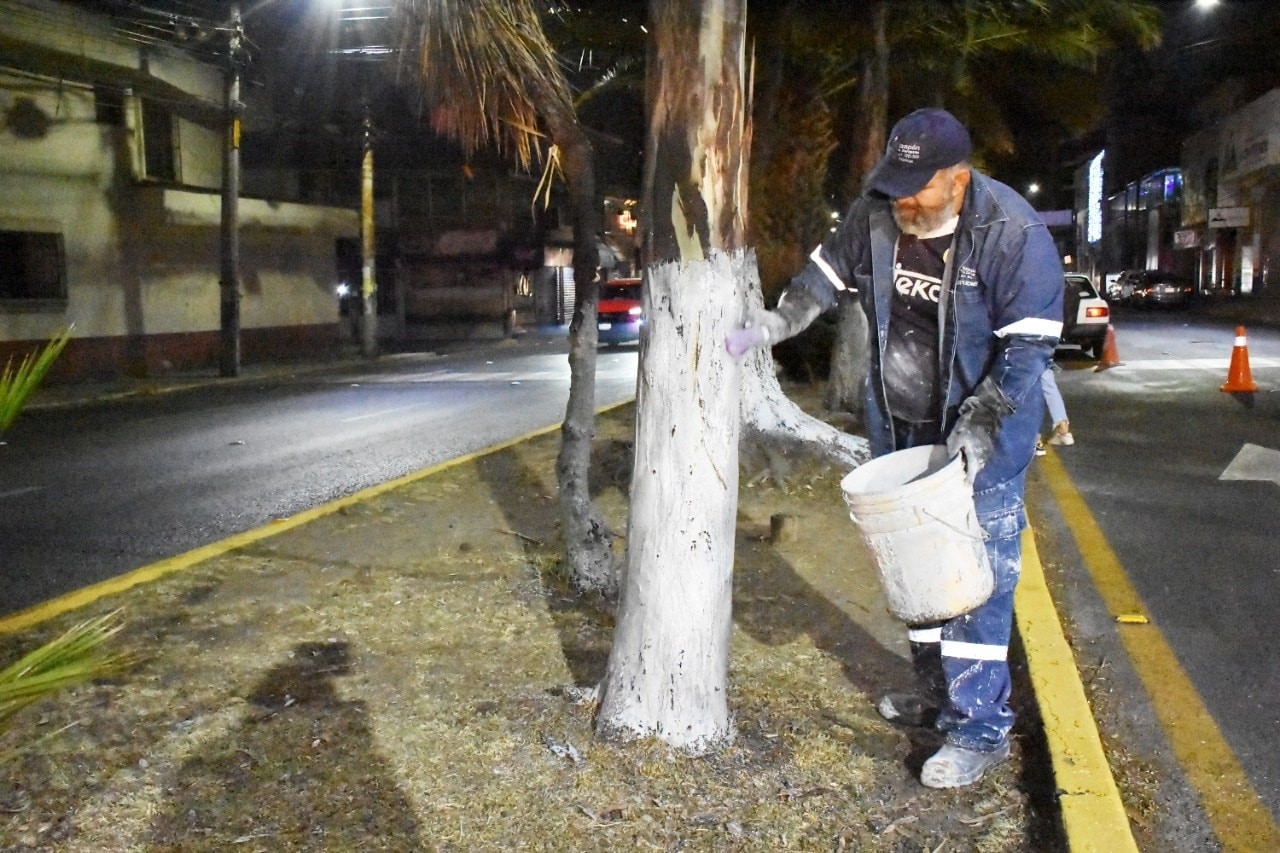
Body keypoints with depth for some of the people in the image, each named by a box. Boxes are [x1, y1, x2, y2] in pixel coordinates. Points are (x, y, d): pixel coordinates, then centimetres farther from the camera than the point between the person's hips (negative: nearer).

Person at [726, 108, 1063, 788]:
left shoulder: (1013, 233, -21)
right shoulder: (877, 213, -7)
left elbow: (1029, 345, -19)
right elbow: (827, 274, 8)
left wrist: (976, 430, -25)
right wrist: (767, 326, -3)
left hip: (985, 426, -5)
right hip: (899, 424, 6)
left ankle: (980, 727, 1)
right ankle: (937, 691, 31)